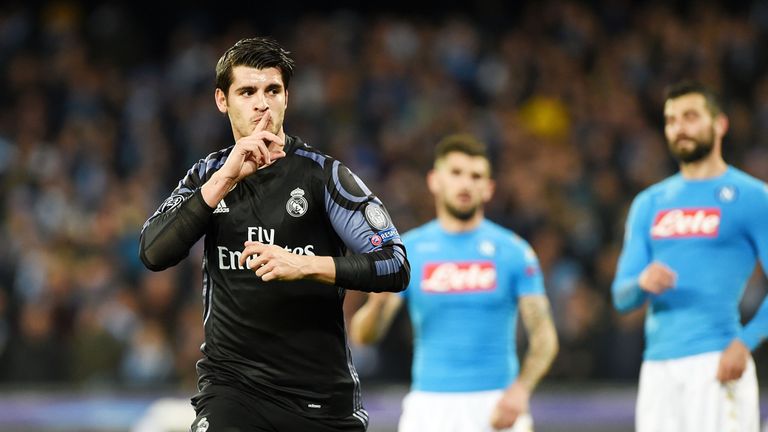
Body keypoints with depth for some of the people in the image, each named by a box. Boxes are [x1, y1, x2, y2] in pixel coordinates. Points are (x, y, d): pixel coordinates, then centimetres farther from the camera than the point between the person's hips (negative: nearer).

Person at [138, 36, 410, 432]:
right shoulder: (208, 175, 6)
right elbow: (153, 255, -10)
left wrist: (305, 265, -24)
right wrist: (226, 178, -18)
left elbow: (395, 266, -9)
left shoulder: (322, 174, -3)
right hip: (232, 381, 1)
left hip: (321, 394, -1)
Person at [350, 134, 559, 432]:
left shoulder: (513, 250, 3)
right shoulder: (409, 249, 5)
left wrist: (520, 389, -18)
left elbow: (543, 337, 0)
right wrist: (378, 303, -22)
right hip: (428, 405, 1)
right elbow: (363, 335, 1)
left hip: (495, 404, -1)